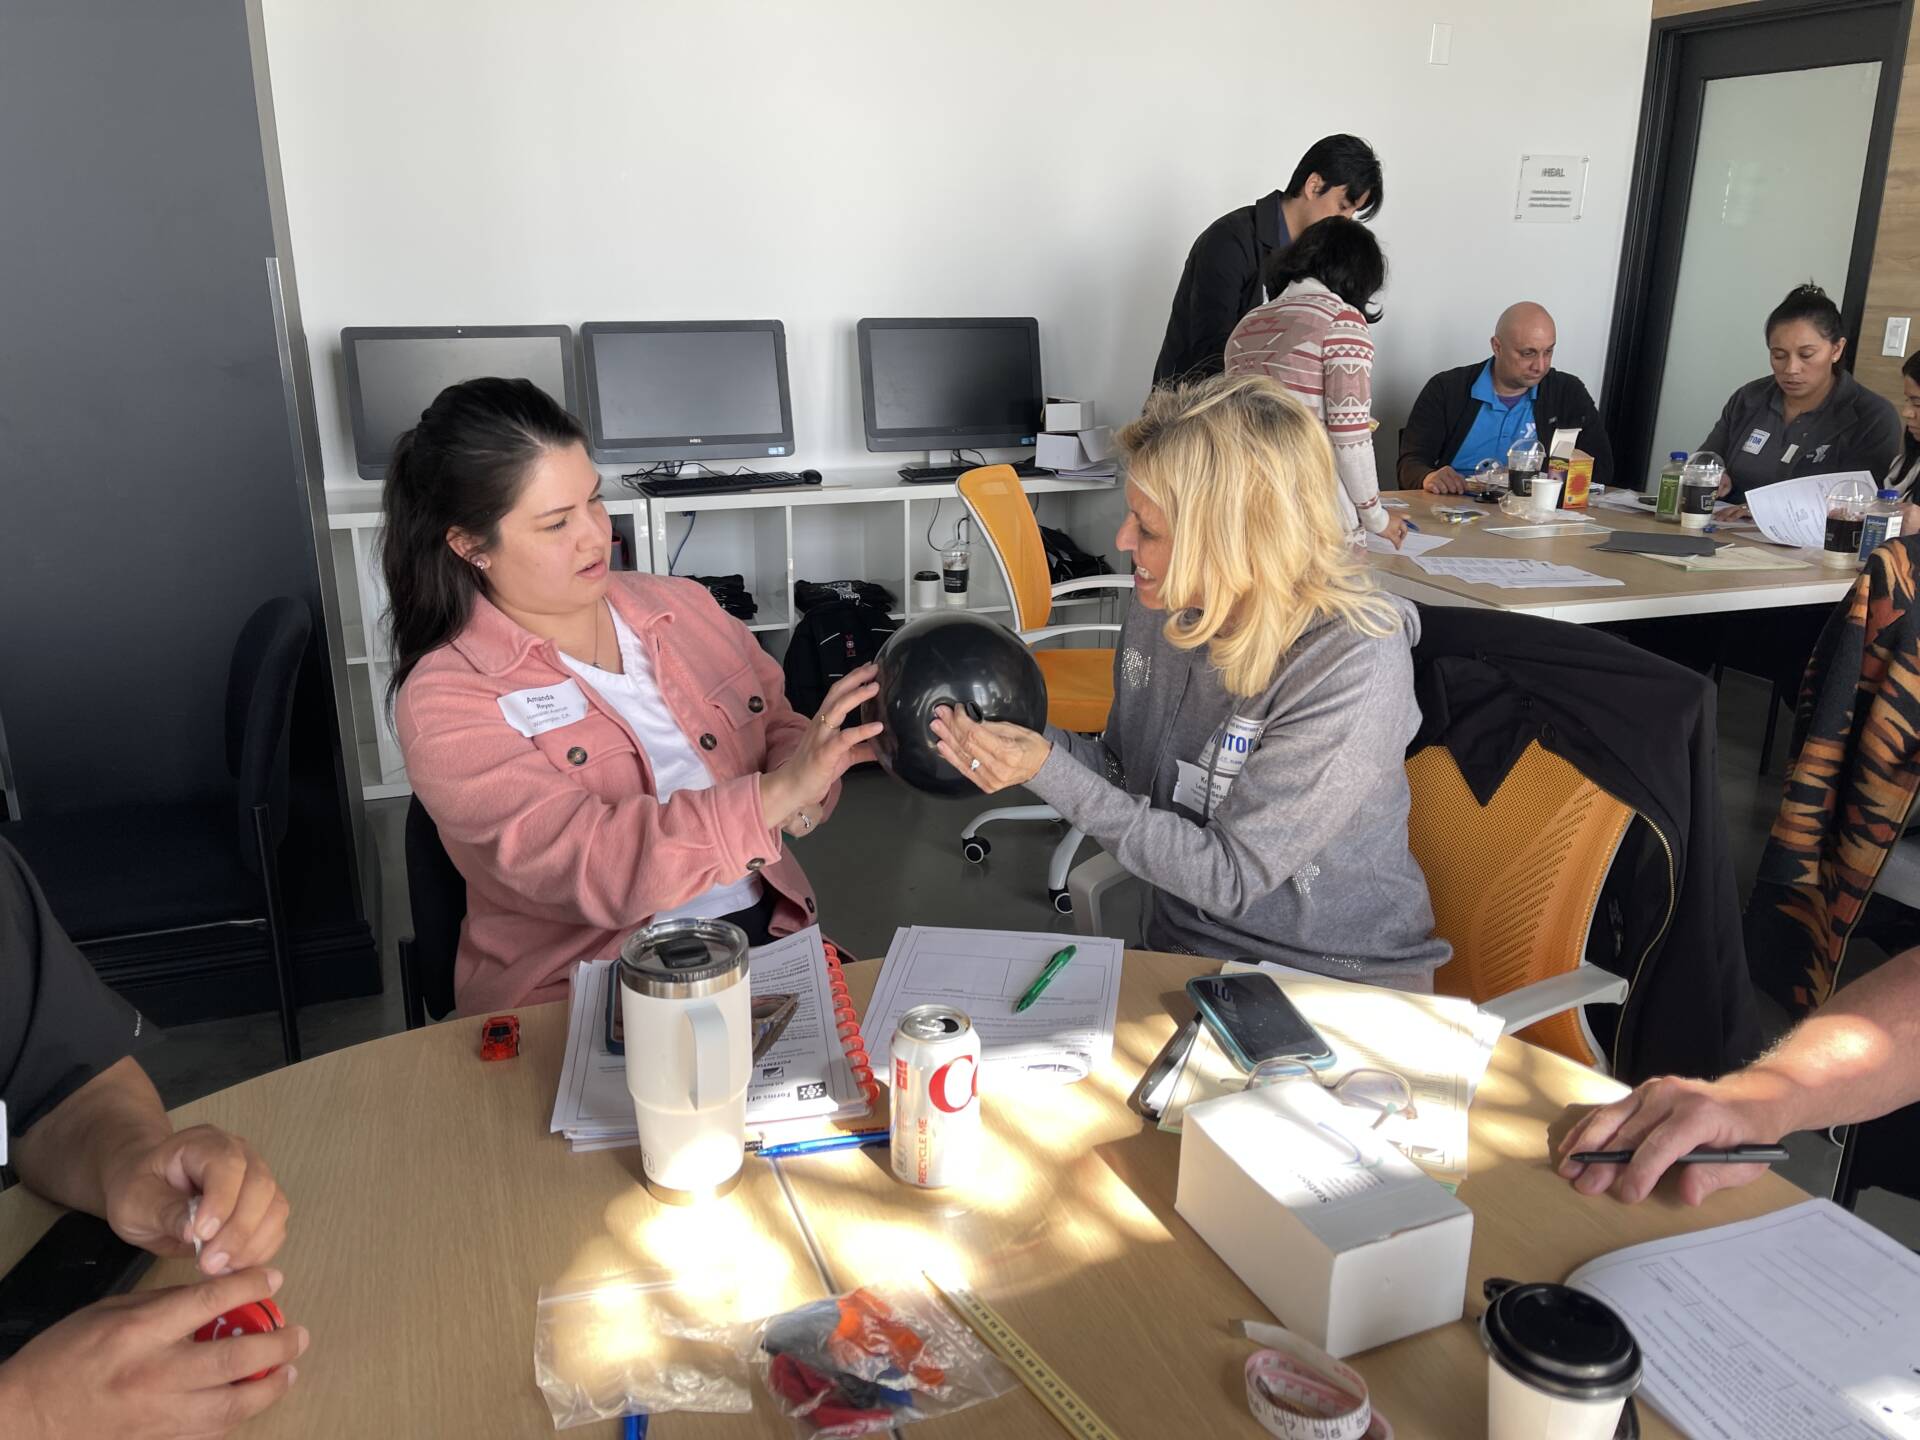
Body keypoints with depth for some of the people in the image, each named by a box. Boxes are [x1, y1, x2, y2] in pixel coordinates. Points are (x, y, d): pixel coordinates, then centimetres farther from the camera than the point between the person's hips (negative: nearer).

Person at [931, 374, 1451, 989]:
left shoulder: (1352, 664, -24)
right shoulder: (1162, 605, -5)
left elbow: (1231, 876, -21)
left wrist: (1049, 772, -24)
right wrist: (1022, 738, -10)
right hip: (1184, 946, 5)